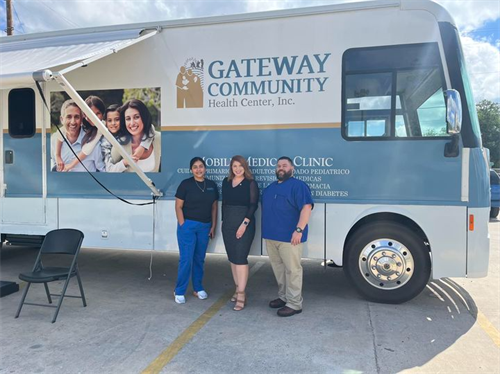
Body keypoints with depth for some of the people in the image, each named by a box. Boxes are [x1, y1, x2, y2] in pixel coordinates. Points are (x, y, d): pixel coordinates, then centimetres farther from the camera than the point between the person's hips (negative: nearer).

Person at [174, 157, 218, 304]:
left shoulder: (212, 185, 7)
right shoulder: (185, 184, -4)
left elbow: (214, 207, 11)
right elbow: (178, 206, -4)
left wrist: (213, 226, 7)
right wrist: (183, 225, -10)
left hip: (205, 227, 4)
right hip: (188, 225, -4)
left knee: (200, 259, 12)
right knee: (186, 259, -3)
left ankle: (198, 288, 26)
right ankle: (179, 291, 9)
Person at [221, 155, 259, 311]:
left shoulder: (251, 183, -5)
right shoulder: (226, 182, 10)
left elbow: (253, 205, -10)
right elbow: (224, 203, 15)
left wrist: (244, 223, -17)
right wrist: (224, 221, 13)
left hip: (244, 225, -5)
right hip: (228, 224, 5)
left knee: (241, 258, -8)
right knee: (232, 258, 10)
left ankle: (241, 294, -3)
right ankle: (238, 289, 22)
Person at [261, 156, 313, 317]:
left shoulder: (298, 185, -6)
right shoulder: (270, 187, 19)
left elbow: (306, 208, -16)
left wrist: (299, 230, -23)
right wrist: (266, 230, 20)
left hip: (289, 236, -8)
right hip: (271, 236, 8)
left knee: (292, 270, -3)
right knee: (278, 268, 15)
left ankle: (294, 303, 5)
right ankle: (283, 297, 29)